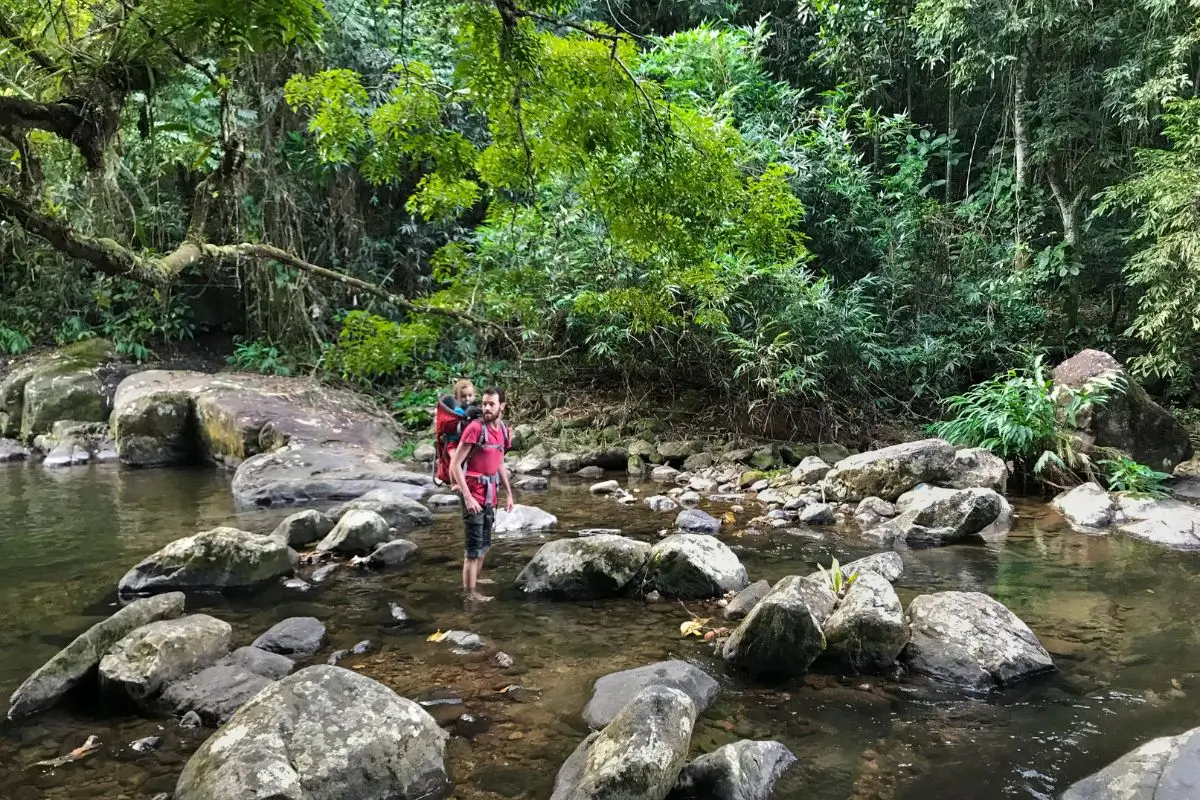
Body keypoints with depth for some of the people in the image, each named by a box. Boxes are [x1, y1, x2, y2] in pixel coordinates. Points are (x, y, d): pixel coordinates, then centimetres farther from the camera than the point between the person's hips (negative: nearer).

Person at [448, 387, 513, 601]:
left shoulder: (503, 430, 4)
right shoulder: (475, 428, -18)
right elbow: (455, 465, -19)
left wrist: (508, 493, 17)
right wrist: (467, 497, -24)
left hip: (490, 493, 8)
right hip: (474, 493, -8)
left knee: (484, 544, 18)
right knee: (474, 547, -3)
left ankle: (474, 582, 32)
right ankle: (470, 594, 5)